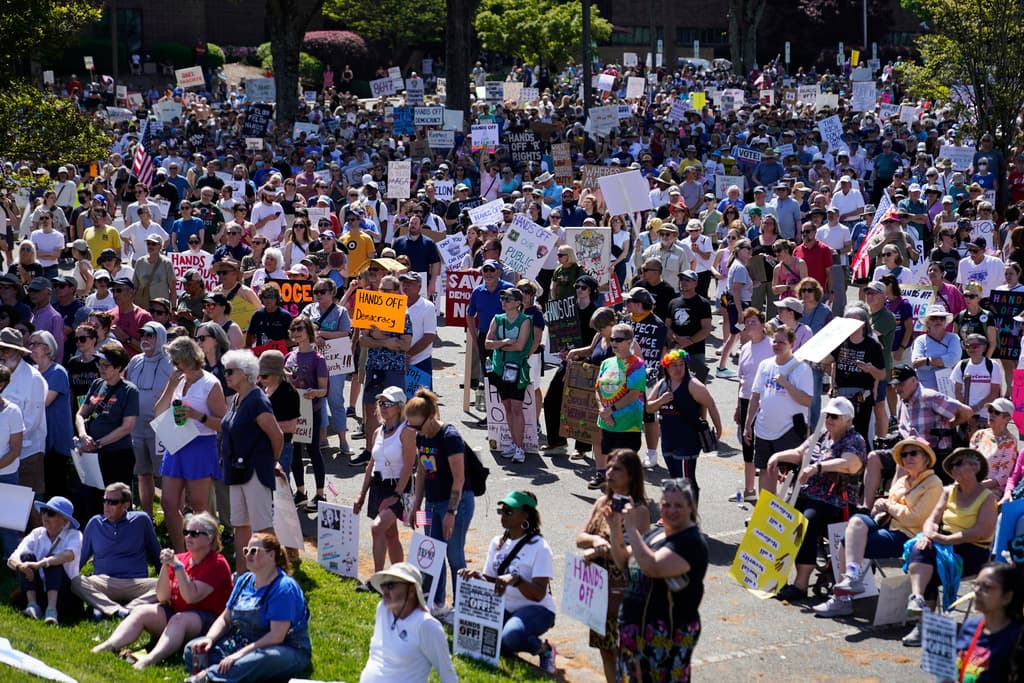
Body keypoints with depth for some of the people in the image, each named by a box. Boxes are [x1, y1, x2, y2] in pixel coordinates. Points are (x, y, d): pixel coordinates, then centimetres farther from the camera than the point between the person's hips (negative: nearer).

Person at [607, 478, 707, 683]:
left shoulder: (692, 542, -17)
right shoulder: (657, 532, 11)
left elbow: (653, 567, -29)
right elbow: (624, 562, 15)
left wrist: (632, 529, -26)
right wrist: (615, 529, -1)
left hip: (668, 634, -9)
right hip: (636, 627, 9)